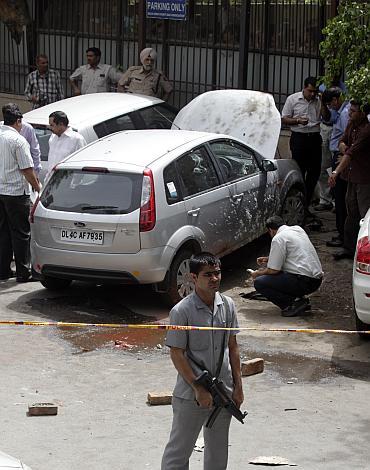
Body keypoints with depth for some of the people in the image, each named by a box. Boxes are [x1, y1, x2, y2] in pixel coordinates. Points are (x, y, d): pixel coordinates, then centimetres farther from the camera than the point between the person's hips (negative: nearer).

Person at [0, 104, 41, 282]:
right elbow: (27, 169, -14)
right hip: (16, 191, -6)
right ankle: (23, 272, 2)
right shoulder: (18, 140, -13)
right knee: (20, 233, 0)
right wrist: (37, 187, -2)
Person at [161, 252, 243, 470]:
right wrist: (199, 389, -15)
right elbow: (177, 354, -13)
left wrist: (238, 385, 6)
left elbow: (233, 346, 9)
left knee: (218, 450, 18)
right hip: (191, 395, -5)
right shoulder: (181, 311, -15)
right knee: (179, 450, 4)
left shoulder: (228, 305, 1)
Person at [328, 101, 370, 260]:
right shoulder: (352, 124, 6)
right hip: (353, 176, 9)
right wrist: (344, 147, -9)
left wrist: (336, 172, -33)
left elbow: (351, 154, -29)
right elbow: (342, 142, 16)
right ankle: (349, 248, 25)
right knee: (351, 213, 16)